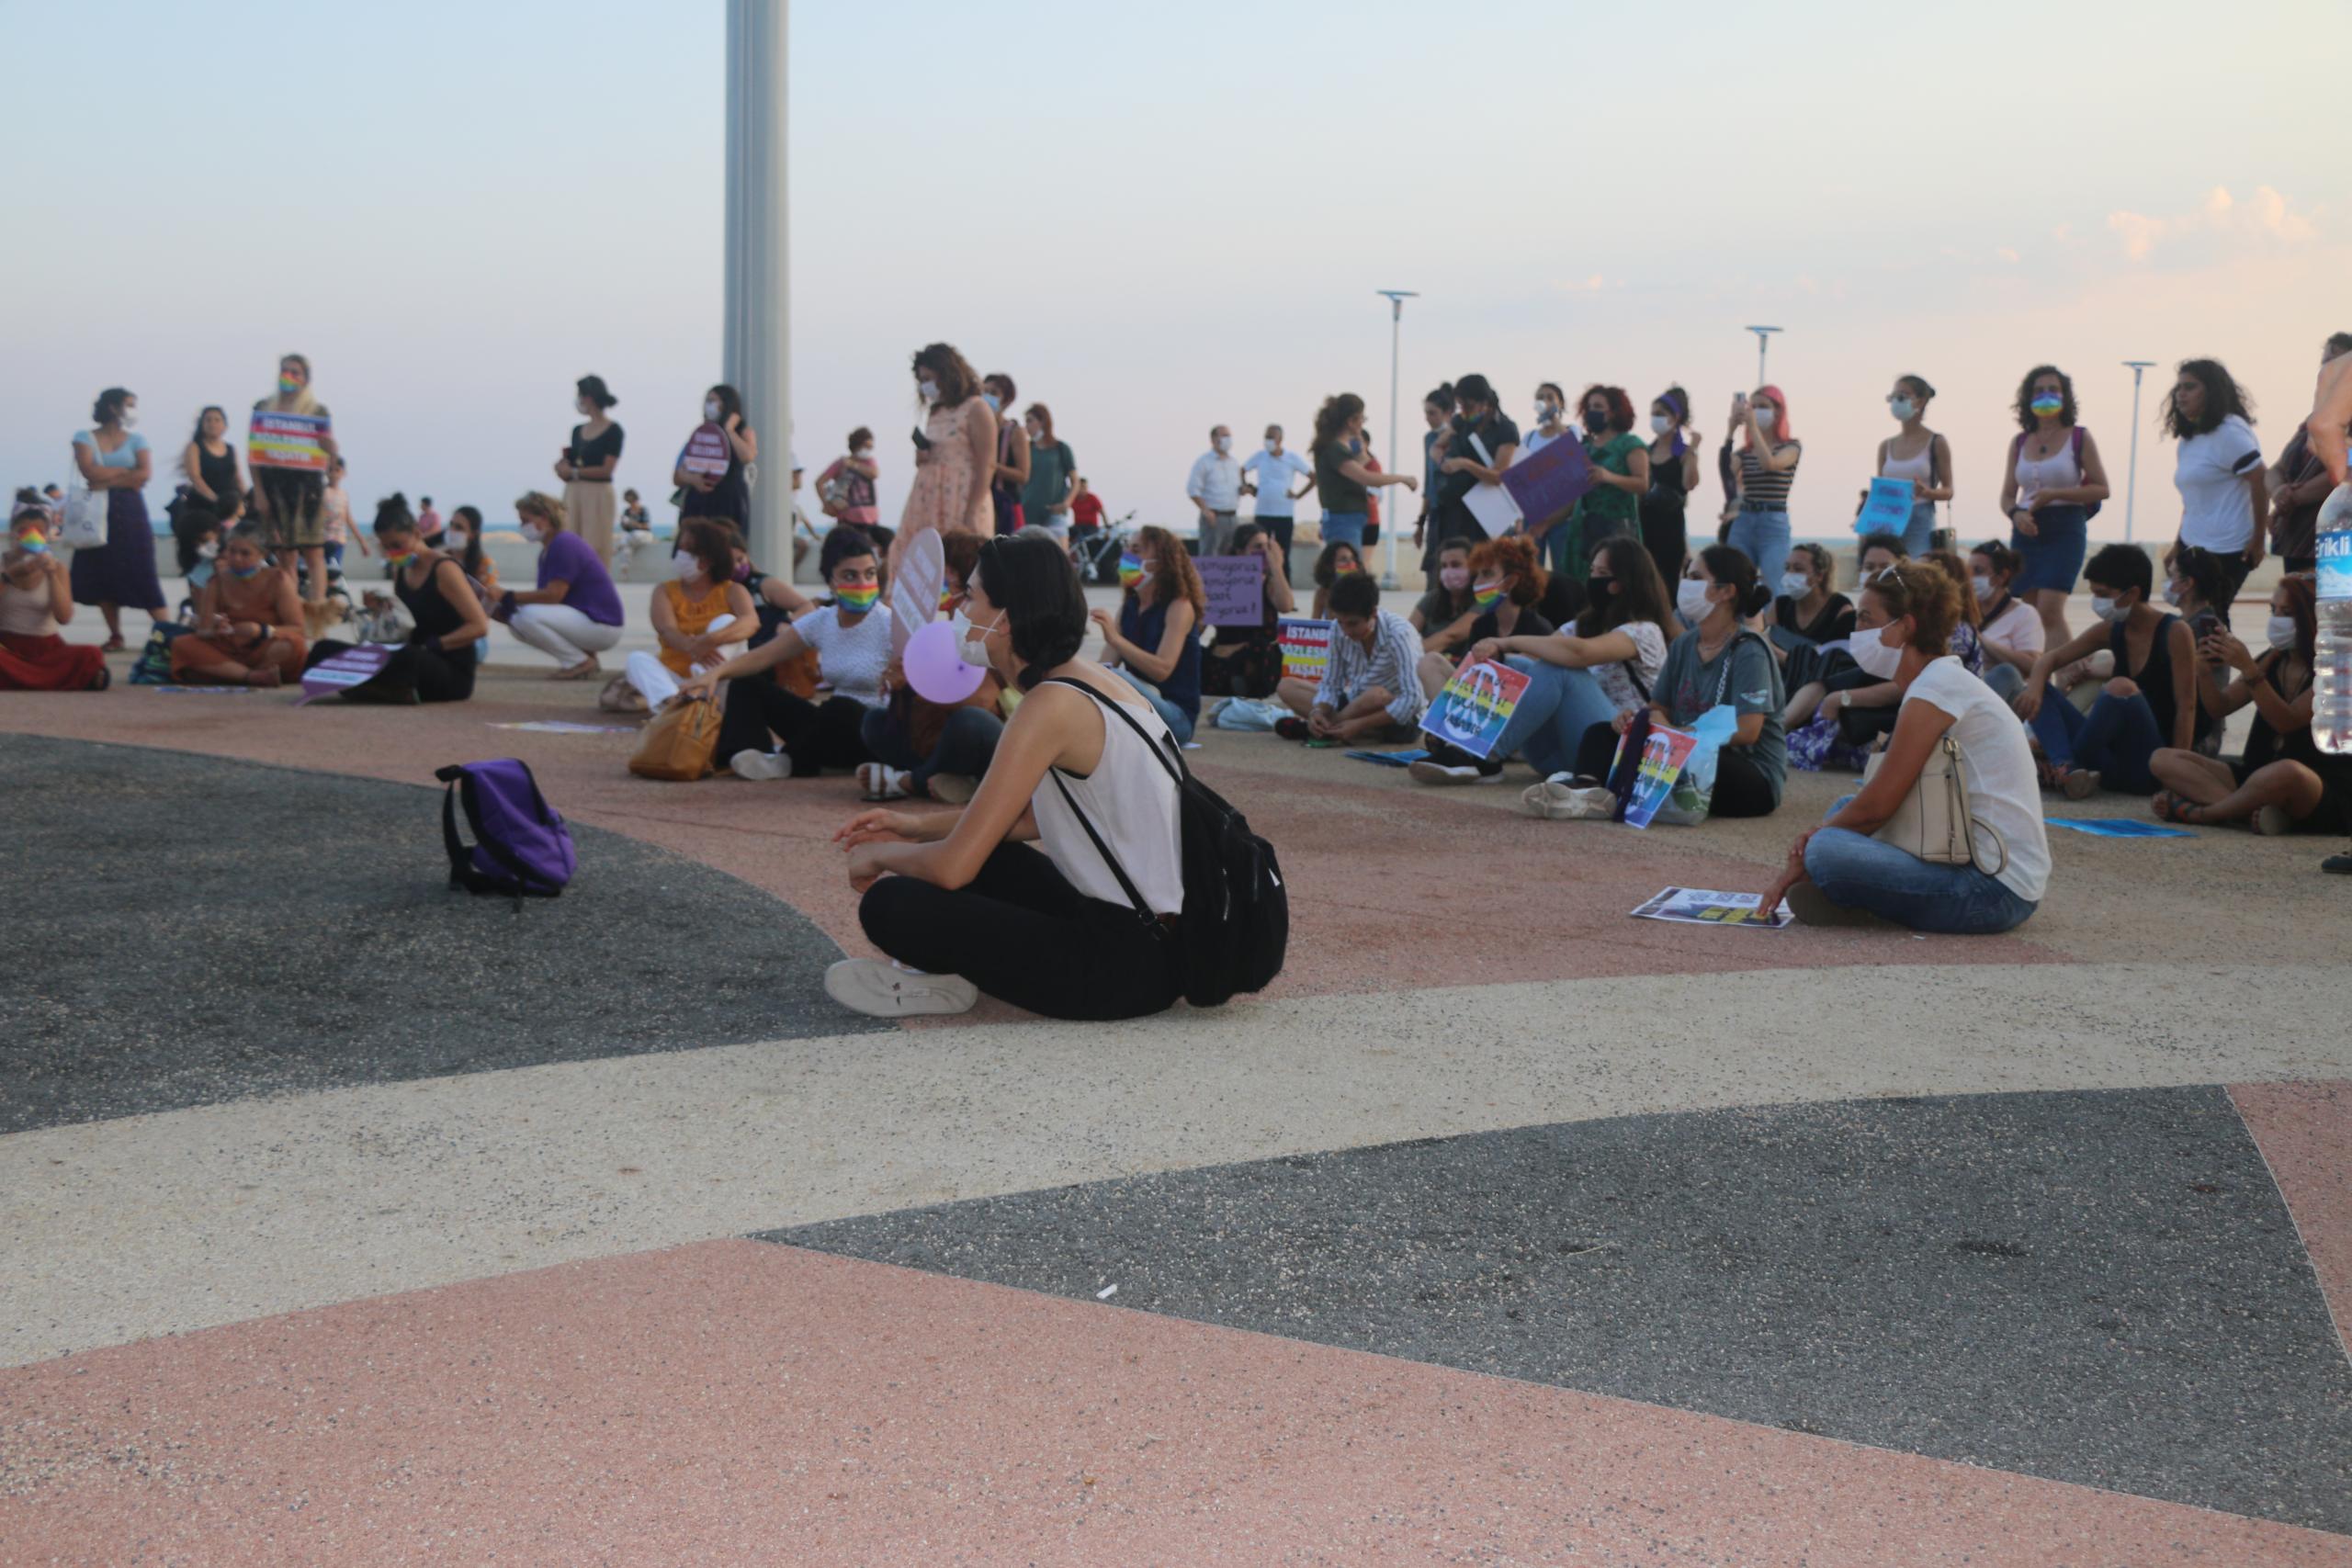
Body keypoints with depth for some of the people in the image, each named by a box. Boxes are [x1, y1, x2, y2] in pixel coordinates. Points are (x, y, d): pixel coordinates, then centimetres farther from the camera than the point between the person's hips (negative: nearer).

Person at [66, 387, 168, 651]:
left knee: (142, 573, -7)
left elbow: (145, 475, -7)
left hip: (129, 511, -1)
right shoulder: (85, 438, 6)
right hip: (98, 513, 1)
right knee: (103, 573, 1)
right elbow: (90, 472, -10)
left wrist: (109, 481, -12)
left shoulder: (136, 440, 8)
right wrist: (126, 471, -4)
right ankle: (115, 635, 9)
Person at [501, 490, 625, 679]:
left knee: (528, 616, -24)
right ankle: (584, 656, 7)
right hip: (582, 619, 10)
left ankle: (580, 662, -8)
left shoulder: (564, 545, -16)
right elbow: (545, 595, 8)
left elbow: (553, 595, -23)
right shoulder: (547, 550, 14)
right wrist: (503, 606, -6)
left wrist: (508, 597, -18)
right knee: (514, 621, 5)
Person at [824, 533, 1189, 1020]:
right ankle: (936, 966, 8)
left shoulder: (1053, 705, -18)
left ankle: (934, 981, 7)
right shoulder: (1091, 679, 9)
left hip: (1134, 962, -10)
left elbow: (953, 867, -19)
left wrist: (880, 856, 1)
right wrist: (917, 828, 19)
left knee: (888, 905, -18)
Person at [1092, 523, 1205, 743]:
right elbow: (1107, 663, 2)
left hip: (1177, 715, -6)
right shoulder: (1128, 603, 10)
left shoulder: (1179, 607, -10)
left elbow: (1162, 669, -24)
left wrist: (1116, 638, -34)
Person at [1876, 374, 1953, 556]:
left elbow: (1948, 491, 2)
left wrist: (1927, 492, -19)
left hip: (1921, 524, -4)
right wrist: (1870, 497, -6)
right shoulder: (1886, 446, 13)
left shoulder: (1936, 443, 2)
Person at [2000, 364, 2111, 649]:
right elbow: (2007, 495, 14)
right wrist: (2015, 514, -10)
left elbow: (2101, 489, -2)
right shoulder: (2019, 442, 12)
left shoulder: (2079, 438, 1)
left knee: (2049, 609, -19)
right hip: (2027, 530, 4)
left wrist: (2055, 494, -14)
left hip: (2065, 528, -4)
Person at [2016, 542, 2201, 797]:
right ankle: (2067, 768, -28)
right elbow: (2050, 658, 10)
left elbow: (2186, 706, -13)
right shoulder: (2111, 631, 8)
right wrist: (2034, 688, -13)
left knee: (2122, 687, -32)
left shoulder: (2174, 632, -9)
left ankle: (2063, 763, -18)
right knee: (2039, 690, -3)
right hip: (2114, 756, 7)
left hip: (2151, 767, -7)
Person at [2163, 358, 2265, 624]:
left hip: (2225, 551, -9)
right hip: (2193, 547, 9)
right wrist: (2179, 542, 17)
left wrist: (2258, 540, -13)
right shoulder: (2189, 438, 16)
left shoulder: (2229, 432, -12)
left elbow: (2261, 481, -16)